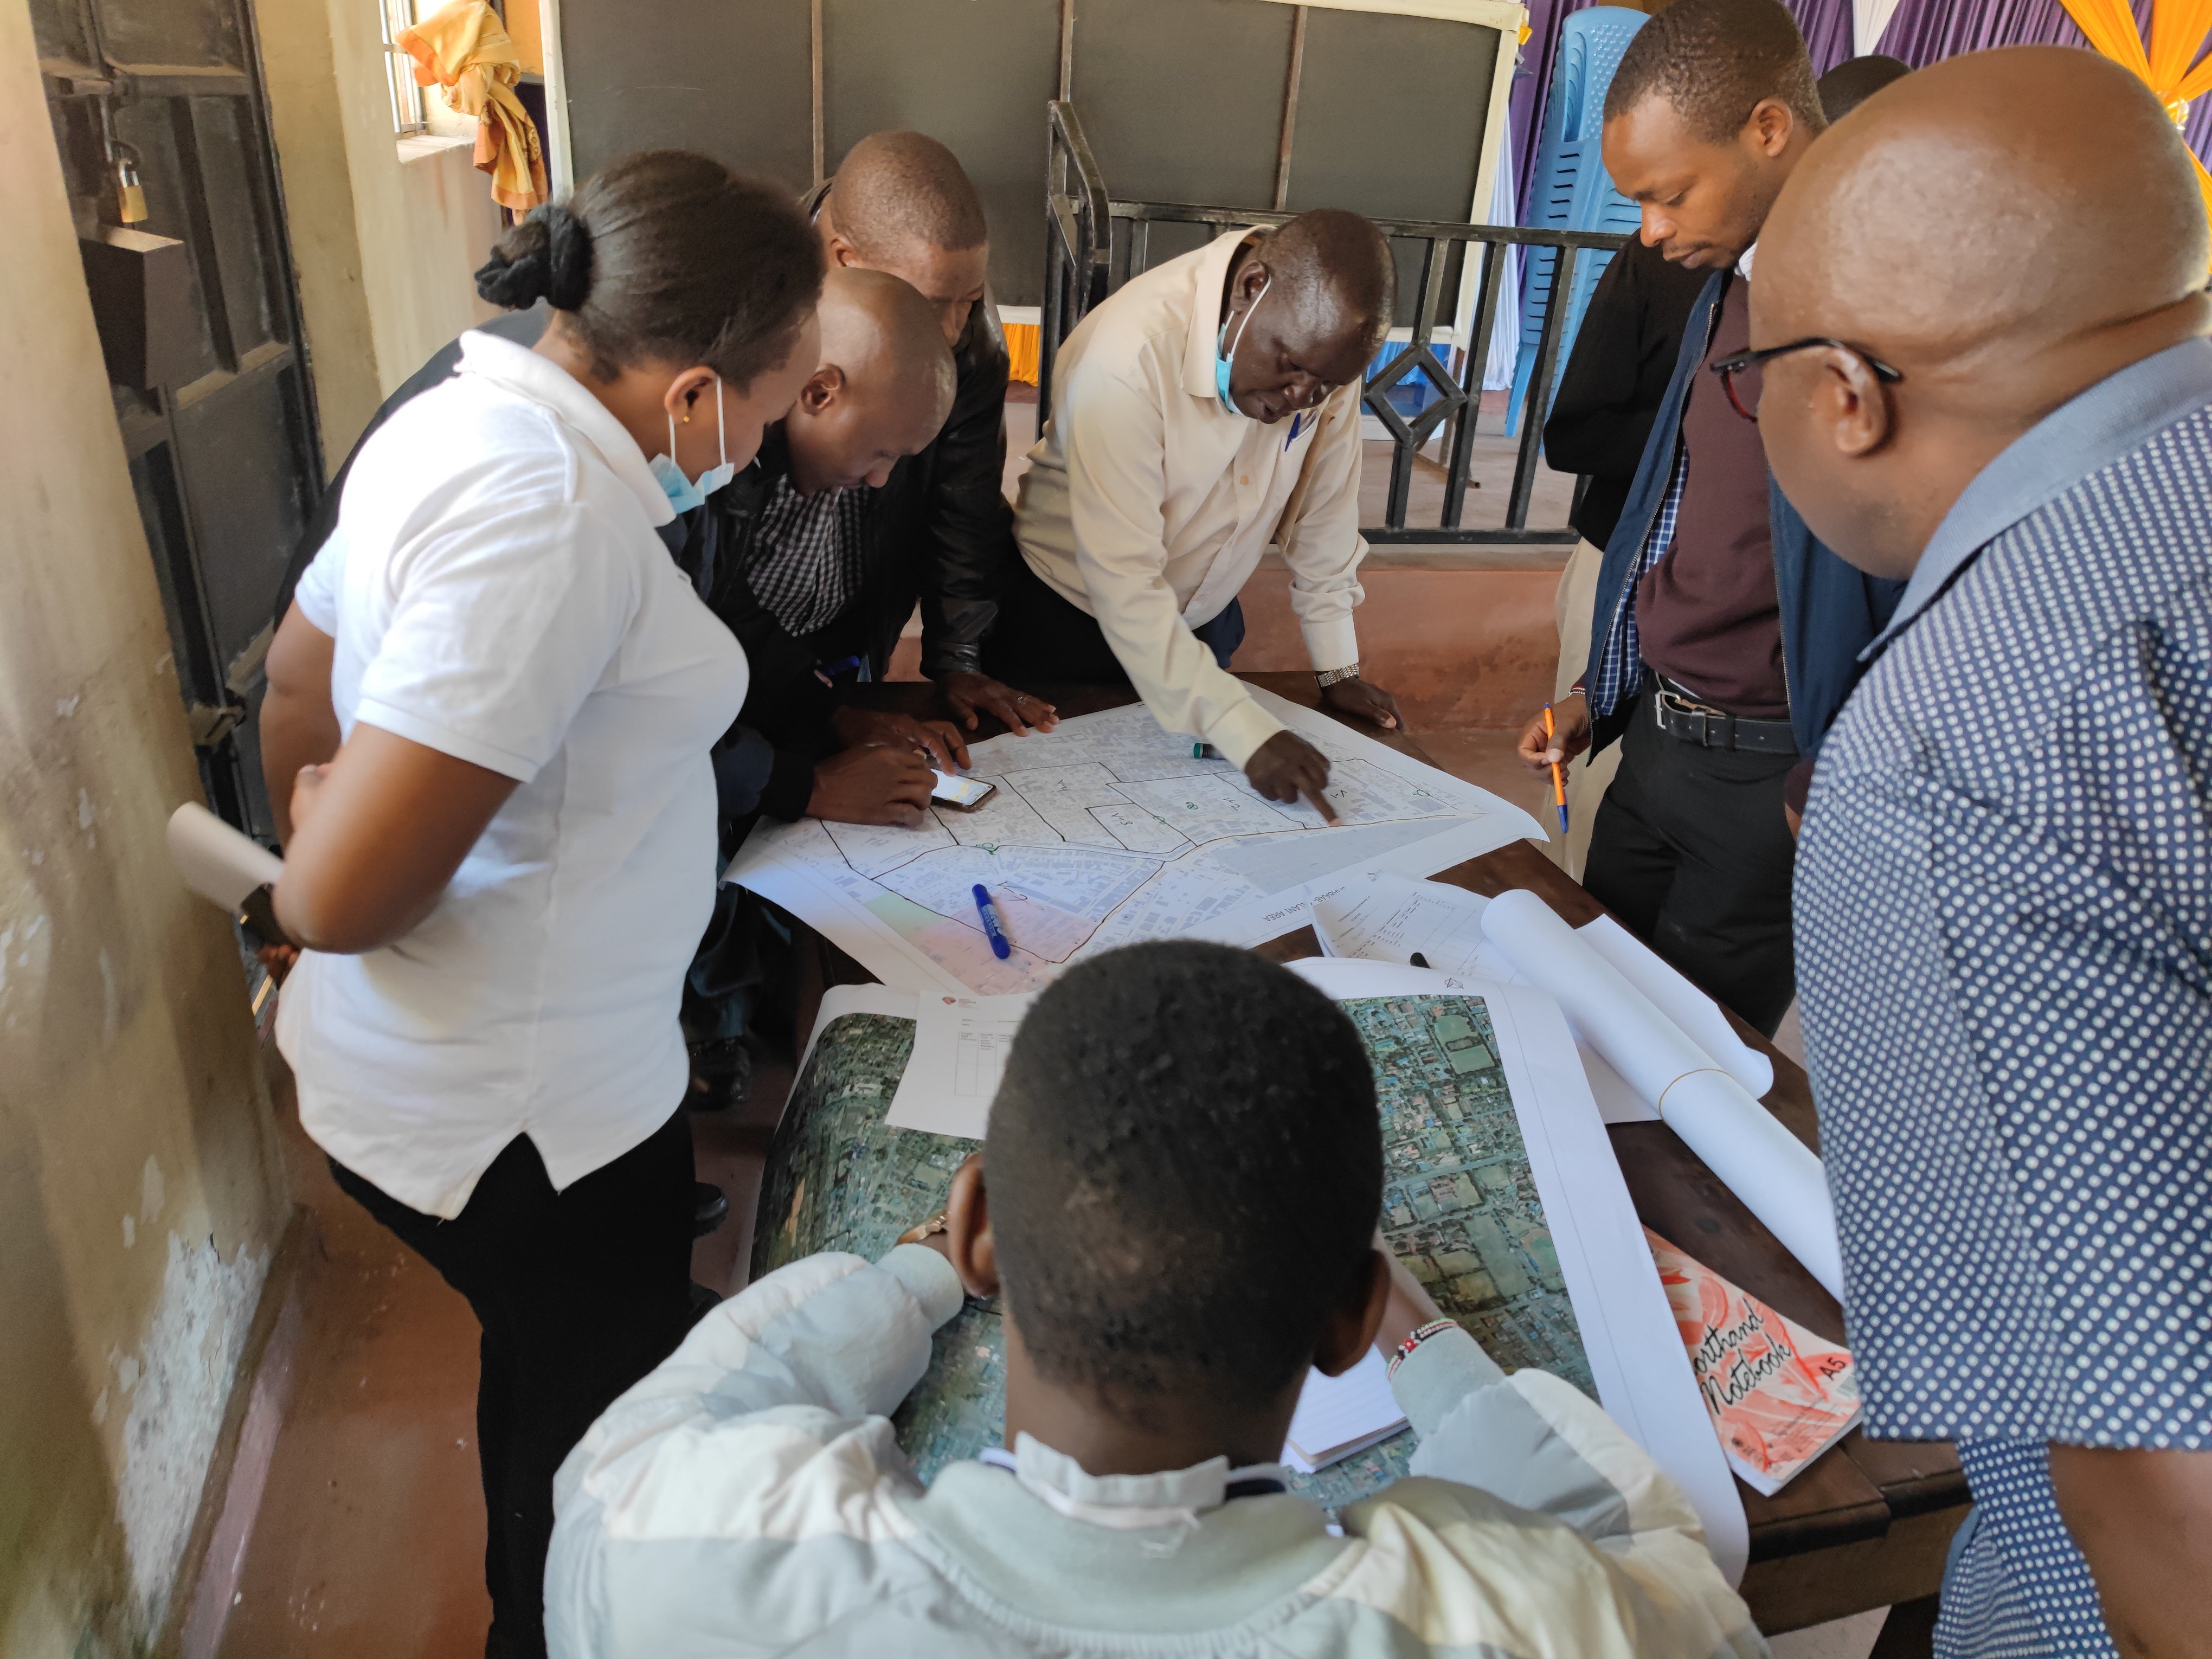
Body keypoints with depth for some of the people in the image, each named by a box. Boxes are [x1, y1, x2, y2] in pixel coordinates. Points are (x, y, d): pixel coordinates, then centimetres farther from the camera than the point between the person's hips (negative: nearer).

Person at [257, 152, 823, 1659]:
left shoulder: (465, 414, 2)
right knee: (604, 1434, 17)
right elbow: (340, 897, -31)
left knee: (549, 1374, 31)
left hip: (413, 1067, 10)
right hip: (520, 1116, -9)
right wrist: (322, 842, -10)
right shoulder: (553, 507, -30)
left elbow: (296, 711, 12)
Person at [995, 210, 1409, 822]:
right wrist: (1248, 733, -37)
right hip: (1071, 619, -5)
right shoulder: (1128, 354, -33)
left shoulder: (1325, 331, -16)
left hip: (1204, 619, 5)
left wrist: (1338, 668, 0)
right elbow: (1123, 587, -34)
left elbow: (1324, 508, -4)